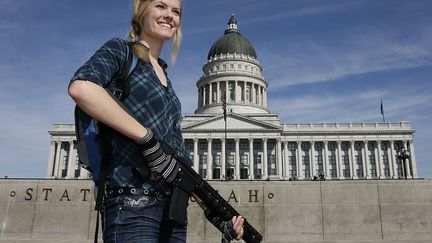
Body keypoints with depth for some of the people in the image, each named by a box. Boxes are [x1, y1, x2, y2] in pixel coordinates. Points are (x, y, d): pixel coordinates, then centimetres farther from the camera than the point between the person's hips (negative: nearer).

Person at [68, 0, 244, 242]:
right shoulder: (120, 50, 1)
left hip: (174, 209, 7)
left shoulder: (164, 77, 19)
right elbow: (80, 87, -21)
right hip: (133, 207, -7)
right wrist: (148, 140, -20)